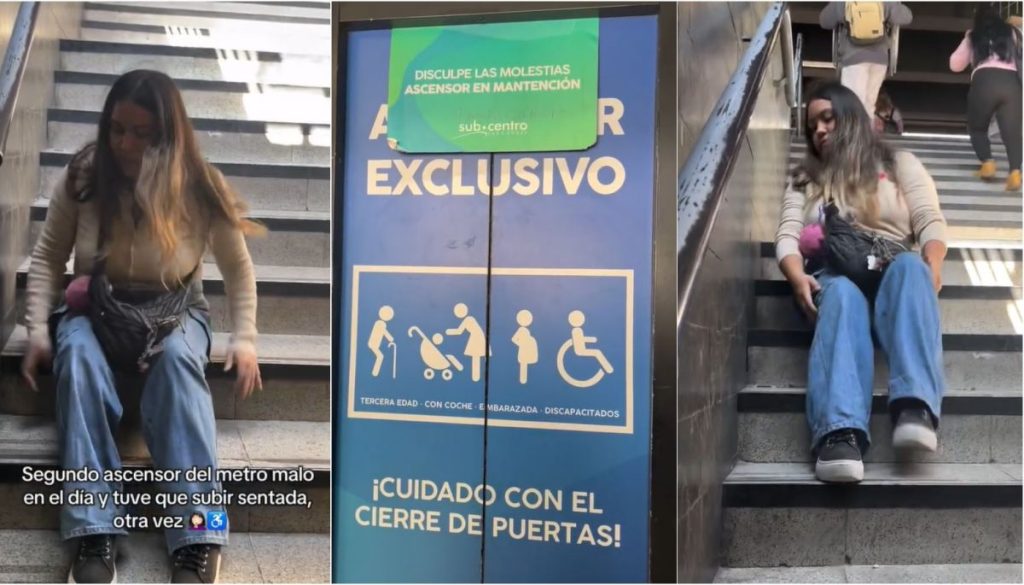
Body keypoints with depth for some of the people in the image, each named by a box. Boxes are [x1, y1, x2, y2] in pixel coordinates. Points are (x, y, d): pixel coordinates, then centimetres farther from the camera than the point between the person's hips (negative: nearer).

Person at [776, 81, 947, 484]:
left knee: (910, 267, -37)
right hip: (834, 274, 0)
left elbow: (930, 222, 8)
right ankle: (841, 434, -62)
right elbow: (787, 236, 8)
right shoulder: (805, 178, 24)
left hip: (892, 270, 1)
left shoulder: (900, 164, 22)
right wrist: (798, 278, -15)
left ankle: (915, 406, -56)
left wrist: (932, 263, -16)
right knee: (842, 296, -39)